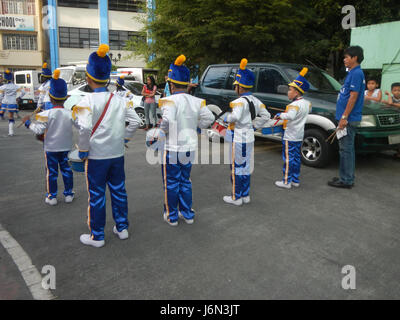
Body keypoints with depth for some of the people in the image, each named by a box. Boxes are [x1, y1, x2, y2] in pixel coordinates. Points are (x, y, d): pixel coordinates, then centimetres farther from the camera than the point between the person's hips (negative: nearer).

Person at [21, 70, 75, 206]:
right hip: (66, 147, 2)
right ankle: (68, 194, 21)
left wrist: (28, 122, -2)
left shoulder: (46, 114, -16)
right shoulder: (70, 113, -11)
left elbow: (39, 130, -18)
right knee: (66, 169, 14)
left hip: (51, 148, -2)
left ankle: (51, 196, 17)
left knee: (51, 172, 9)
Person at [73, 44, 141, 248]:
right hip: (117, 155, 5)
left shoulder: (87, 102, -14)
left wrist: (83, 150, -13)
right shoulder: (119, 100, 1)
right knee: (118, 191, 17)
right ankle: (122, 228, 30)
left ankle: (97, 237, 20)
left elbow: (85, 128, -26)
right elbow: (135, 121, 1)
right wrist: (124, 138, 10)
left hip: (96, 157, -5)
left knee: (96, 195, 7)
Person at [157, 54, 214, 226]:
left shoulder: (170, 101, -17)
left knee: (171, 183, 9)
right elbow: (209, 118, 1)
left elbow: (168, 121, -31)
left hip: (173, 149, -5)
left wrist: (161, 132, -12)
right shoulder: (196, 101, 1)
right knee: (185, 181, 19)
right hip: (190, 147, 6)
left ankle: (171, 216, 21)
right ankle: (187, 214, 28)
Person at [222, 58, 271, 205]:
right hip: (249, 137, 9)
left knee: (236, 167, 2)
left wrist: (227, 118, -15)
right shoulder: (255, 101, 10)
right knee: (246, 167, 17)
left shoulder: (240, 101, -18)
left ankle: (236, 197, 11)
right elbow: (266, 116, 13)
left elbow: (235, 117, -34)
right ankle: (245, 195, 27)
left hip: (239, 138, -9)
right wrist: (255, 126, 13)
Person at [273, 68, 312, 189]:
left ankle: (286, 181, 4)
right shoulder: (307, 103, 8)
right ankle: (295, 180, 23)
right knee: (296, 157, 15)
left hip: (290, 136, -9)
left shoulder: (295, 104, -21)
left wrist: (280, 115, -26)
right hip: (299, 136, 9)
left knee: (288, 158, -2)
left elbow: (290, 116, -40)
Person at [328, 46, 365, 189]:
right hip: (348, 118, 10)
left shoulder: (356, 73, -13)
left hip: (349, 118, -10)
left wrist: (344, 117, -21)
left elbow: (353, 97, -19)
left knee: (346, 149, -6)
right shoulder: (353, 73, 18)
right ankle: (347, 178, 22)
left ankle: (346, 180, 0)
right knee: (347, 148, 14)